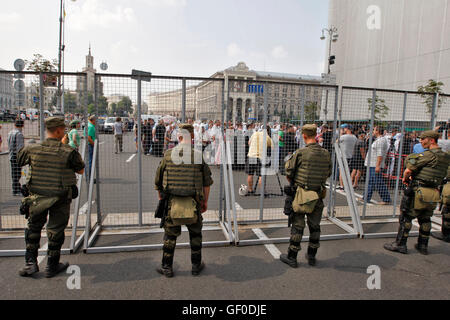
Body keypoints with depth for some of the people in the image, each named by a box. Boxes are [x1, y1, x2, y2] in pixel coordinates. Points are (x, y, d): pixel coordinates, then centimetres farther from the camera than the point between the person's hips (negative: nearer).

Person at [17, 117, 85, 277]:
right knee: (56, 231, 11)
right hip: (61, 199, -2)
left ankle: (30, 262, 25)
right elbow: (81, 170, -2)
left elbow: (19, 161, 11)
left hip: (37, 197, 2)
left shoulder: (32, 149, -7)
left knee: (33, 228, 23)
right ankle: (52, 266, 24)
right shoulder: (69, 152, -16)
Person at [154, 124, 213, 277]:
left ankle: (166, 267, 23)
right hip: (193, 202, 0)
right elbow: (207, 181, -1)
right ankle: (196, 266, 27)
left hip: (172, 201, 1)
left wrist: (161, 196, 19)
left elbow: (158, 178, 5)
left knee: (170, 233, 14)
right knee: (195, 233, 16)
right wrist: (205, 201, 10)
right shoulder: (198, 155, -5)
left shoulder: (168, 154, -3)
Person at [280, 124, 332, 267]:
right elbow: (328, 174, 11)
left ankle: (291, 257, 15)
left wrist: (293, 185, 11)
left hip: (301, 194, -4)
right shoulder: (326, 154, -1)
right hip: (319, 195, 4)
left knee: (297, 225, 5)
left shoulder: (300, 153, -15)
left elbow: (288, 173, -8)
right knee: (315, 226, 16)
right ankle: (311, 256, 29)